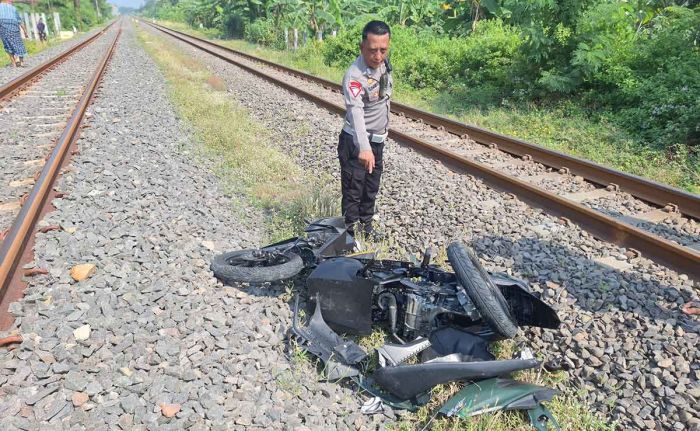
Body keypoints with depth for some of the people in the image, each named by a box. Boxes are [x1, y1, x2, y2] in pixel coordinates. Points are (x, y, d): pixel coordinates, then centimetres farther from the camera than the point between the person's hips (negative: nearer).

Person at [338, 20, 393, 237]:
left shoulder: (384, 62, -2)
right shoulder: (354, 75, -28)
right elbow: (355, 112, -43)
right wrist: (364, 147, -57)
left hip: (377, 140, 8)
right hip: (355, 142, -7)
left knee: (371, 189, 19)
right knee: (353, 191, 3)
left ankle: (366, 226, 36)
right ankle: (353, 232, 19)